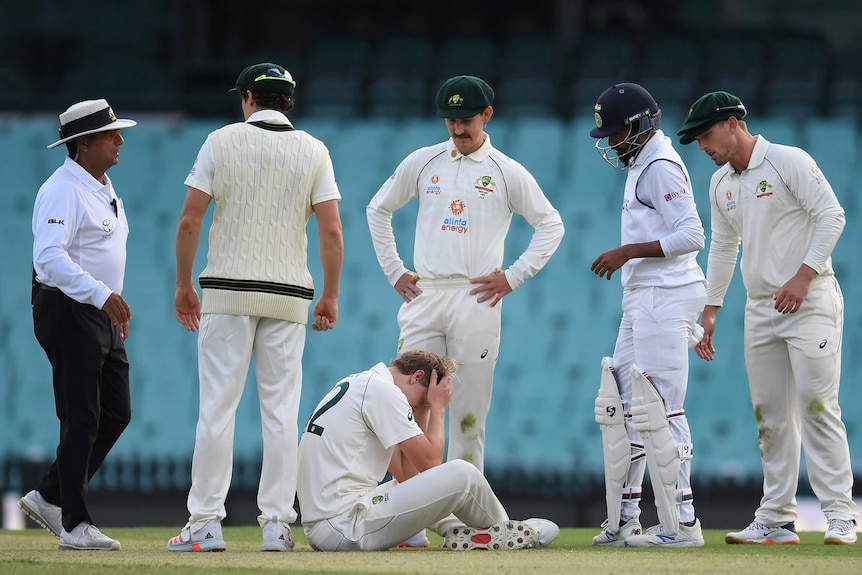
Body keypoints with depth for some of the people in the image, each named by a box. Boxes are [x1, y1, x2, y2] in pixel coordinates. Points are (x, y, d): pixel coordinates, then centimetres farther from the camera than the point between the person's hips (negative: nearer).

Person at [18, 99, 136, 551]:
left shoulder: (104, 190, 16)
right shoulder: (62, 191, -15)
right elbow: (50, 256, -27)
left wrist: (115, 308, 21)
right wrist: (102, 294, -35)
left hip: (102, 314, 10)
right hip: (69, 311, -10)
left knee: (116, 413, 9)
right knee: (81, 419, -9)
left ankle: (49, 497, 18)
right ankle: (74, 525, -4)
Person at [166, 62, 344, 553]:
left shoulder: (222, 141, 1)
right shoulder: (314, 151, 5)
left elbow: (190, 221, -2)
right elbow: (332, 230, -1)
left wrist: (184, 286, 7)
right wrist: (331, 296, 7)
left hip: (228, 290, -2)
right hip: (290, 294, 2)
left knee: (217, 406, -2)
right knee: (281, 411, 4)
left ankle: (206, 524, -5)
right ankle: (277, 524, 1)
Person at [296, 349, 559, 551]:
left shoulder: (358, 385, 22)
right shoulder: (382, 390, -8)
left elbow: (406, 473, 19)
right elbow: (430, 461, -7)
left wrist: (423, 409, 17)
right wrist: (438, 408, 6)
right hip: (345, 527, -11)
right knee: (461, 473, -8)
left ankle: (460, 532, 11)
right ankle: (499, 534, 18)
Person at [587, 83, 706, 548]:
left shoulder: (661, 167, -13)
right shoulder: (640, 164, 18)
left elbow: (692, 236, -21)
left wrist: (629, 251, -19)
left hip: (666, 296, -11)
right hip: (641, 300, 11)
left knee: (658, 411, -11)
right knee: (620, 408, 12)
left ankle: (681, 523, -10)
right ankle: (624, 521, 15)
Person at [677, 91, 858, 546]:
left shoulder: (788, 161, -8)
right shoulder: (720, 184, 15)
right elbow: (722, 248, 24)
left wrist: (803, 276, -20)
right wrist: (710, 311, 19)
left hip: (810, 300, -7)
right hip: (760, 308, 8)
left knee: (817, 404, -14)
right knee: (770, 417, 6)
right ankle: (776, 521, 10)